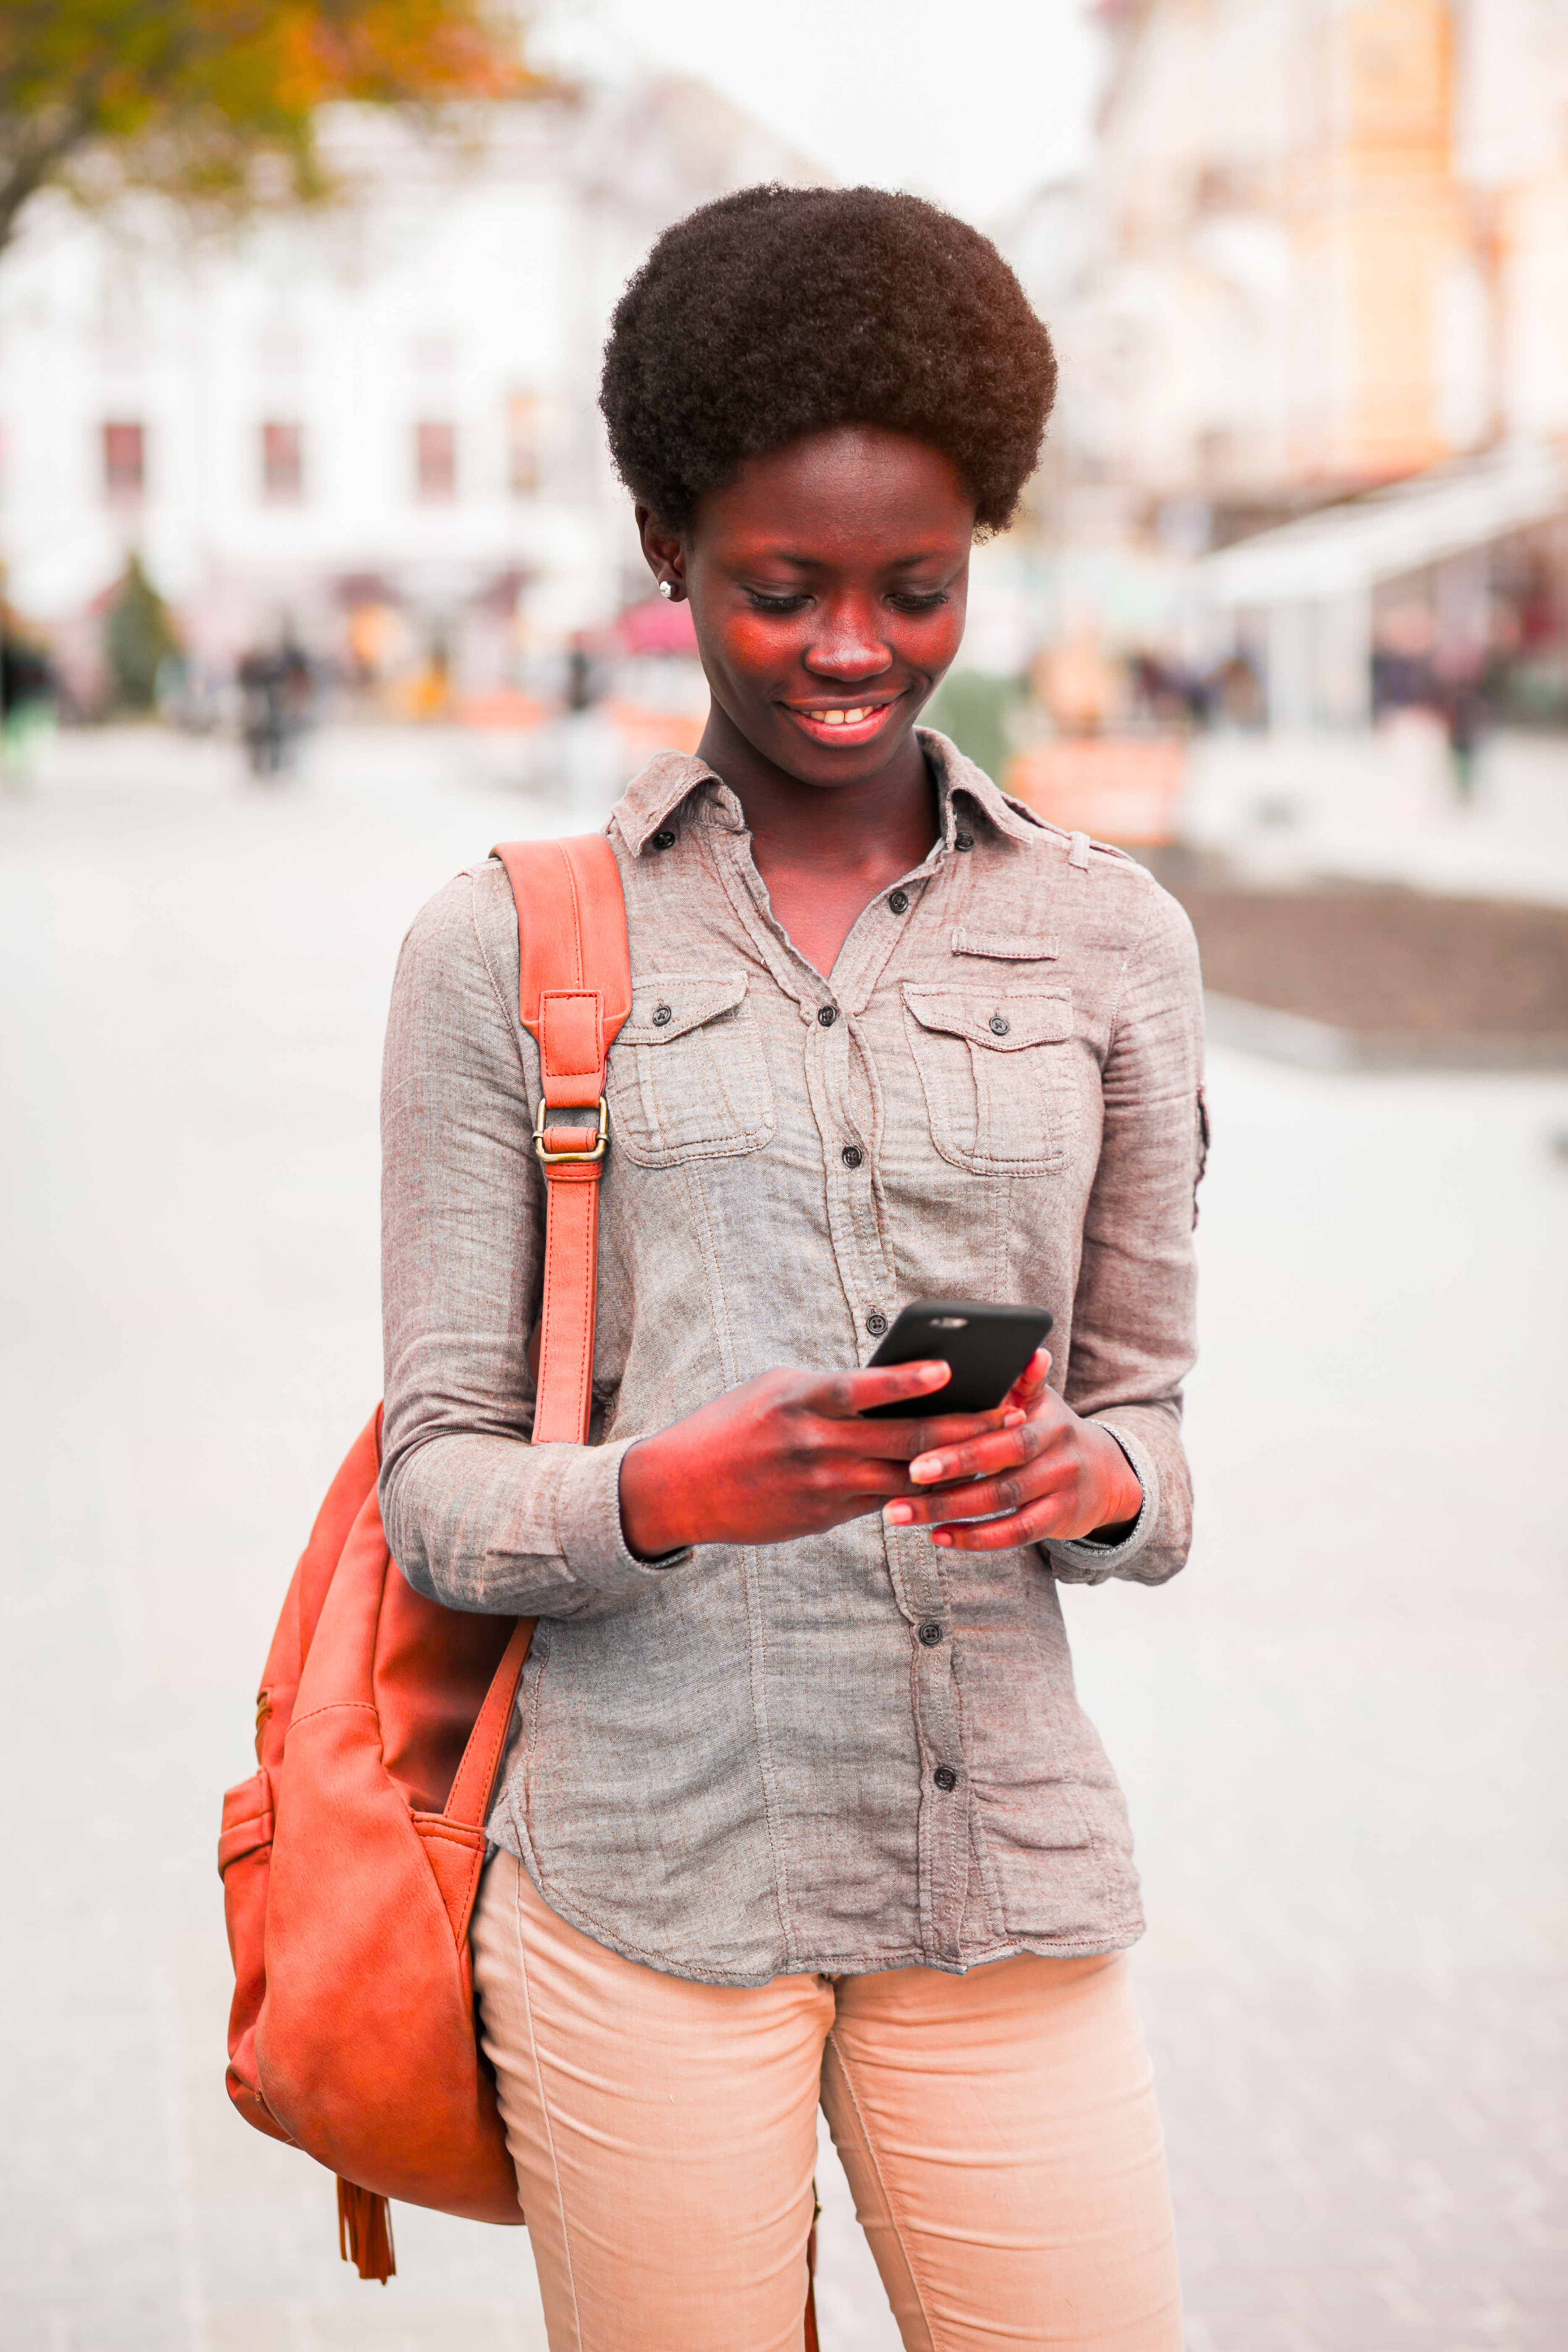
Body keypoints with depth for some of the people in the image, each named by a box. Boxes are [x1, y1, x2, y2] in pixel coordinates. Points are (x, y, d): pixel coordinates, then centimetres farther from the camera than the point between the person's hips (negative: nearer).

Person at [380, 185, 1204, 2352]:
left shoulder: (1109, 939, 9)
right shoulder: (509, 948, 3)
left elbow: (1151, 1411, 13)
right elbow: (434, 1483, 1)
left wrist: (1085, 1481, -11)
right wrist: (665, 1492, -19)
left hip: (1007, 1872, 2)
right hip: (640, 1880, -2)